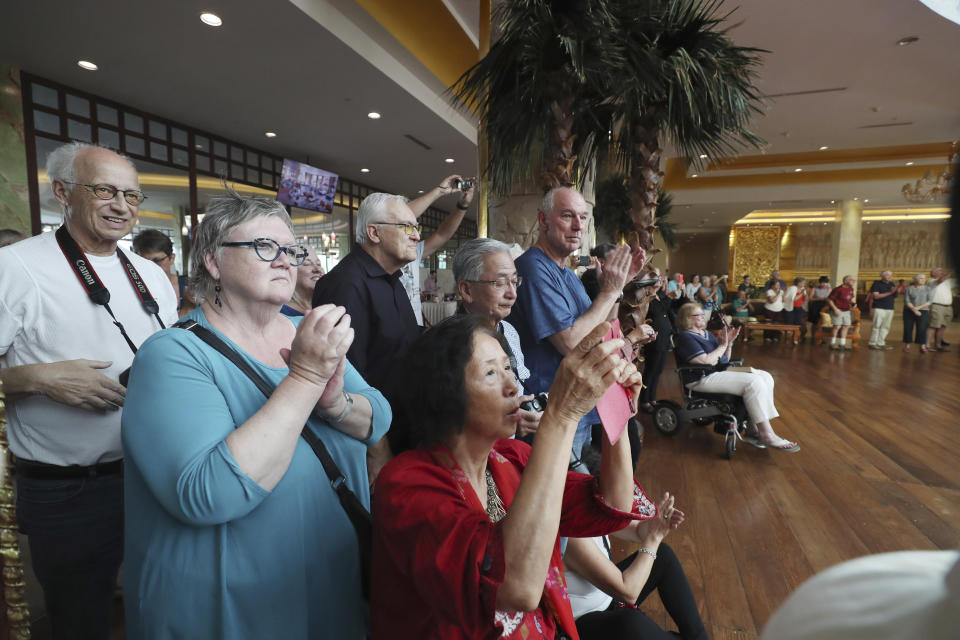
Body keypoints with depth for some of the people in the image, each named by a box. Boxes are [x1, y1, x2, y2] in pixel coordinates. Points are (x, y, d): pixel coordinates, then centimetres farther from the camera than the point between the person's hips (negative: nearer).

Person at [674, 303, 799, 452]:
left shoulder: (706, 333, 18)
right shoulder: (685, 337, -10)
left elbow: (725, 359, 19)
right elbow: (706, 361, -20)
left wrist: (729, 342, 2)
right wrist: (722, 345, -7)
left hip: (722, 371, 10)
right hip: (703, 378, -10)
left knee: (766, 377, -5)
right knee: (753, 382, -24)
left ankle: (756, 429, -10)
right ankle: (767, 435, -19)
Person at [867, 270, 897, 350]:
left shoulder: (892, 284, 16)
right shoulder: (877, 284, -3)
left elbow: (895, 296, 15)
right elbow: (876, 296, -11)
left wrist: (896, 291, -6)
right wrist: (889, 293, -16)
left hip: (890, 309, 6)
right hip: (879, 308, -6)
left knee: (885, 327, 4)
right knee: (876, 326, -6)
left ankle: (881, 343, 8)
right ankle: (872, 343, -2)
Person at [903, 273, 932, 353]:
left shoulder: (927, 289, 4)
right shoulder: (909, 289, 0)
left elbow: (929, 302, -1)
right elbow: (906, 301, -6)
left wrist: (919, 307, -13)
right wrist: (914, 310, -14)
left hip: (923, 311, 1)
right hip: (909, 311, -1)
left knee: (922, 329, -7)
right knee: (908, 329, 1)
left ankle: (923, 347, -5)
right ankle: (907, 346, 10)